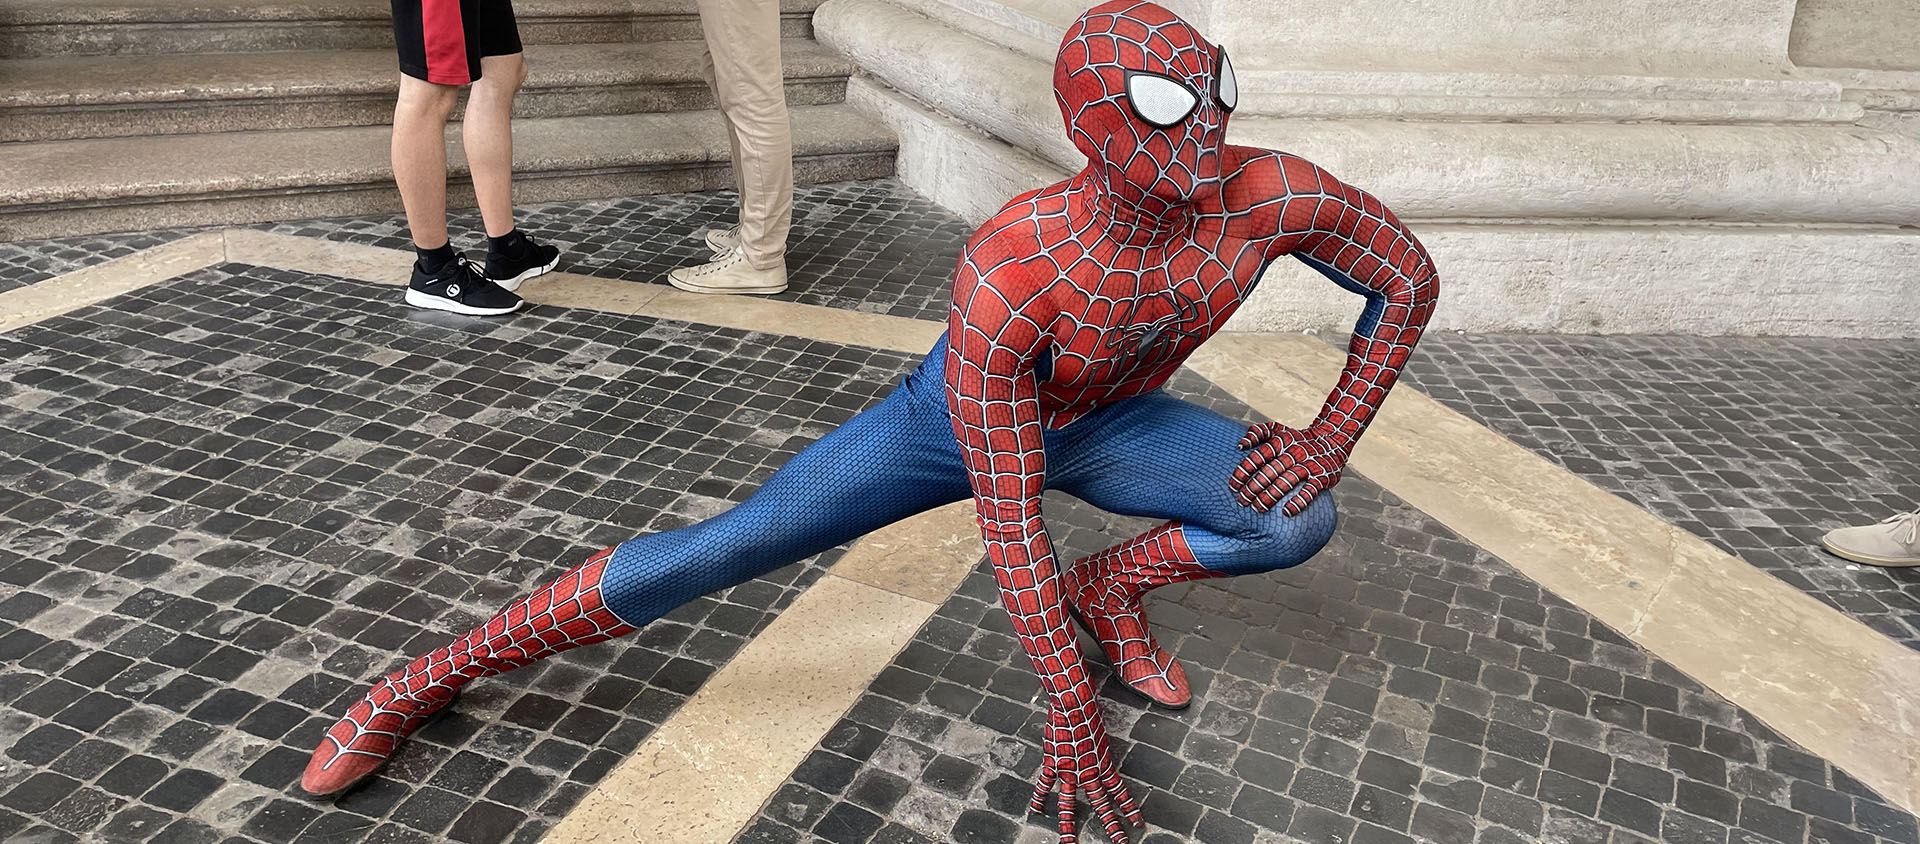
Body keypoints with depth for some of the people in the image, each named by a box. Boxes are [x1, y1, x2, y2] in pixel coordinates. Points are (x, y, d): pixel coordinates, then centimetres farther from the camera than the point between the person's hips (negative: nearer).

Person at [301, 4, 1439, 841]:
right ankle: (438, 674, 2)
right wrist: (1070, 707, -26)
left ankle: (1109, 584, 10)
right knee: (720, 550, -15)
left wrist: (1332, 439, -15)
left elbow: (1409, 276, -6)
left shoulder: (1271, 195, -28)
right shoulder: (1006, 275, -40)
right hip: (957, 422, -4)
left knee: (1300, 519, -18)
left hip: (1103, 426, 4)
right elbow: (1006, 515, -32)